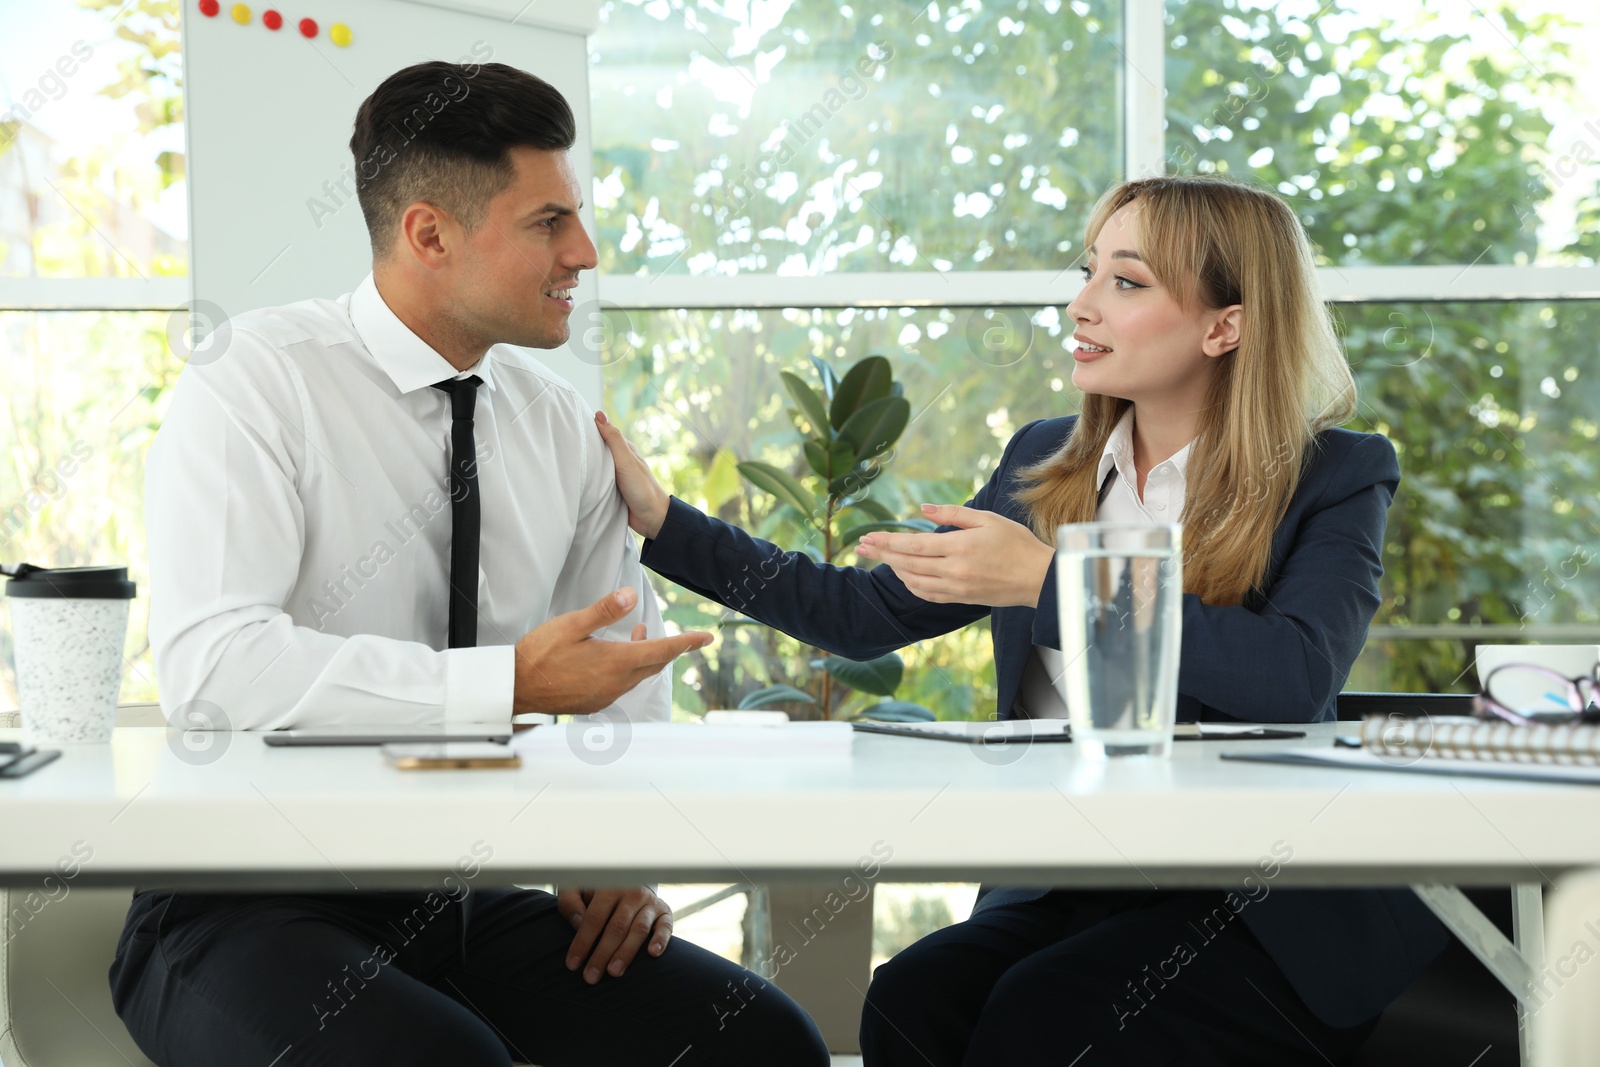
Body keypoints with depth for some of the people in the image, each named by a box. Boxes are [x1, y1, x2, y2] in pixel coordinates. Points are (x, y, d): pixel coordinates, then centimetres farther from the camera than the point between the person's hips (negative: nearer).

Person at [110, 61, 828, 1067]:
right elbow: (213, 666, -24)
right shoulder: (255, 387, -10)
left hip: (465, 905, 6)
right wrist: (511, 684, -26)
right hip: (251, 912, -5)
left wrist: (617, 844, -1)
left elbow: (627, 661, 18)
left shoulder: (560, 426, 9)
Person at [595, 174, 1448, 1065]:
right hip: (1065, 889, 4)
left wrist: (1049, 583, -22)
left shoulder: (1334, 480, -3)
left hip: (1267, 914, -4)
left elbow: (1298, 675, -22)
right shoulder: (1046, 466, 14)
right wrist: (660, 518, 11)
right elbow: (863, 612, 16)